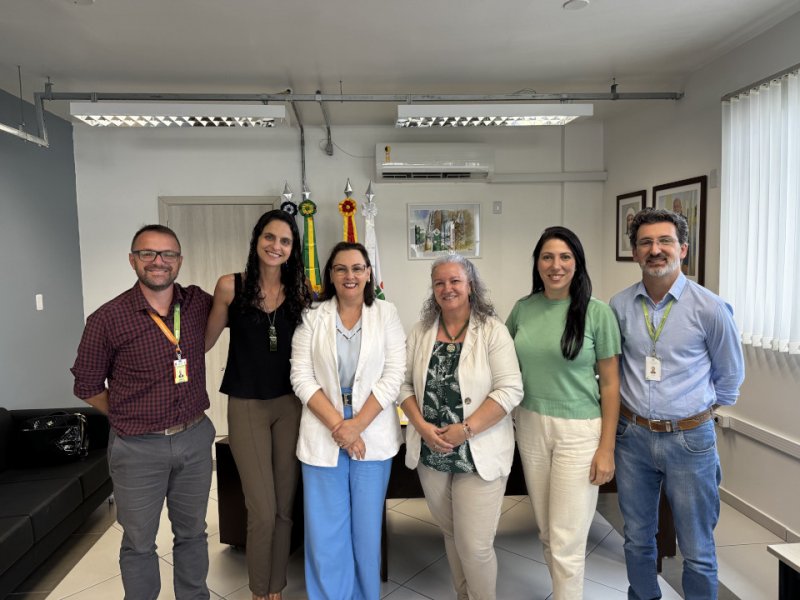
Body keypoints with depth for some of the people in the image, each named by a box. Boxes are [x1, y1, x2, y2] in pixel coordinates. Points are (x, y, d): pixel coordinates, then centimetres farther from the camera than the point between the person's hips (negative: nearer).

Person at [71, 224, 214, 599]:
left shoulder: (198, 303, -4)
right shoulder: (107, 319, -12)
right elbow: (87, 386, -1)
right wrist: (130, 418, 0)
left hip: (195, 439, 3)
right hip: (138, 448, -3)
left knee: (192, 533, 20)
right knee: (139, 543, 15)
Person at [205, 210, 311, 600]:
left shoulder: (299, 292, 2)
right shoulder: (231, 286, -6)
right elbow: (205, 342, 0)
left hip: (289, 405, 3)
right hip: (246, 407, -3)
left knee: (285, 507, 12)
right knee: (262, 511, 1)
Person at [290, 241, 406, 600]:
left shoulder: (386, 315, 1)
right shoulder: (312, 319, 2)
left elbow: (393, 376, -5)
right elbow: (302, 377, -3)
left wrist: (357, 425, -12)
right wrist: (337, 425, -13)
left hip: (373, 435, 0)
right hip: (323, 436, 0)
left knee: (367, 527, 11)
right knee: (325, 530, 7)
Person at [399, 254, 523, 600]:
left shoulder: (492, 330, -9)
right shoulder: (421, 331, 4)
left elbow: (510, 390, -15)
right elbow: (404, 383, 4)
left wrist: (465, 429, -20)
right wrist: (421, 426, -11)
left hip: (478, 453, -4)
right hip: (431, 452, 4)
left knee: (475, 544, 1)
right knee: (450, 533, 20)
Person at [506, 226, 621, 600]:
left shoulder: (597, 312, -9)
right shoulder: (523, 309, 2)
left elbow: (610, 383, -6)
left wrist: (607, 447, -8)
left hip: (579, 430, -4)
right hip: (530, 427, 4)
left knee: (567, 542, 1)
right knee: (547, 532, 17)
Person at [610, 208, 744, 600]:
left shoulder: (710, 308, -11)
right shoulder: (619, 306, -4)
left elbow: (730, 375, 5)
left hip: (690, 439, -2)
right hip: (632, 435, 3)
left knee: (697, 551, 12)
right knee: (637, 539, 19)